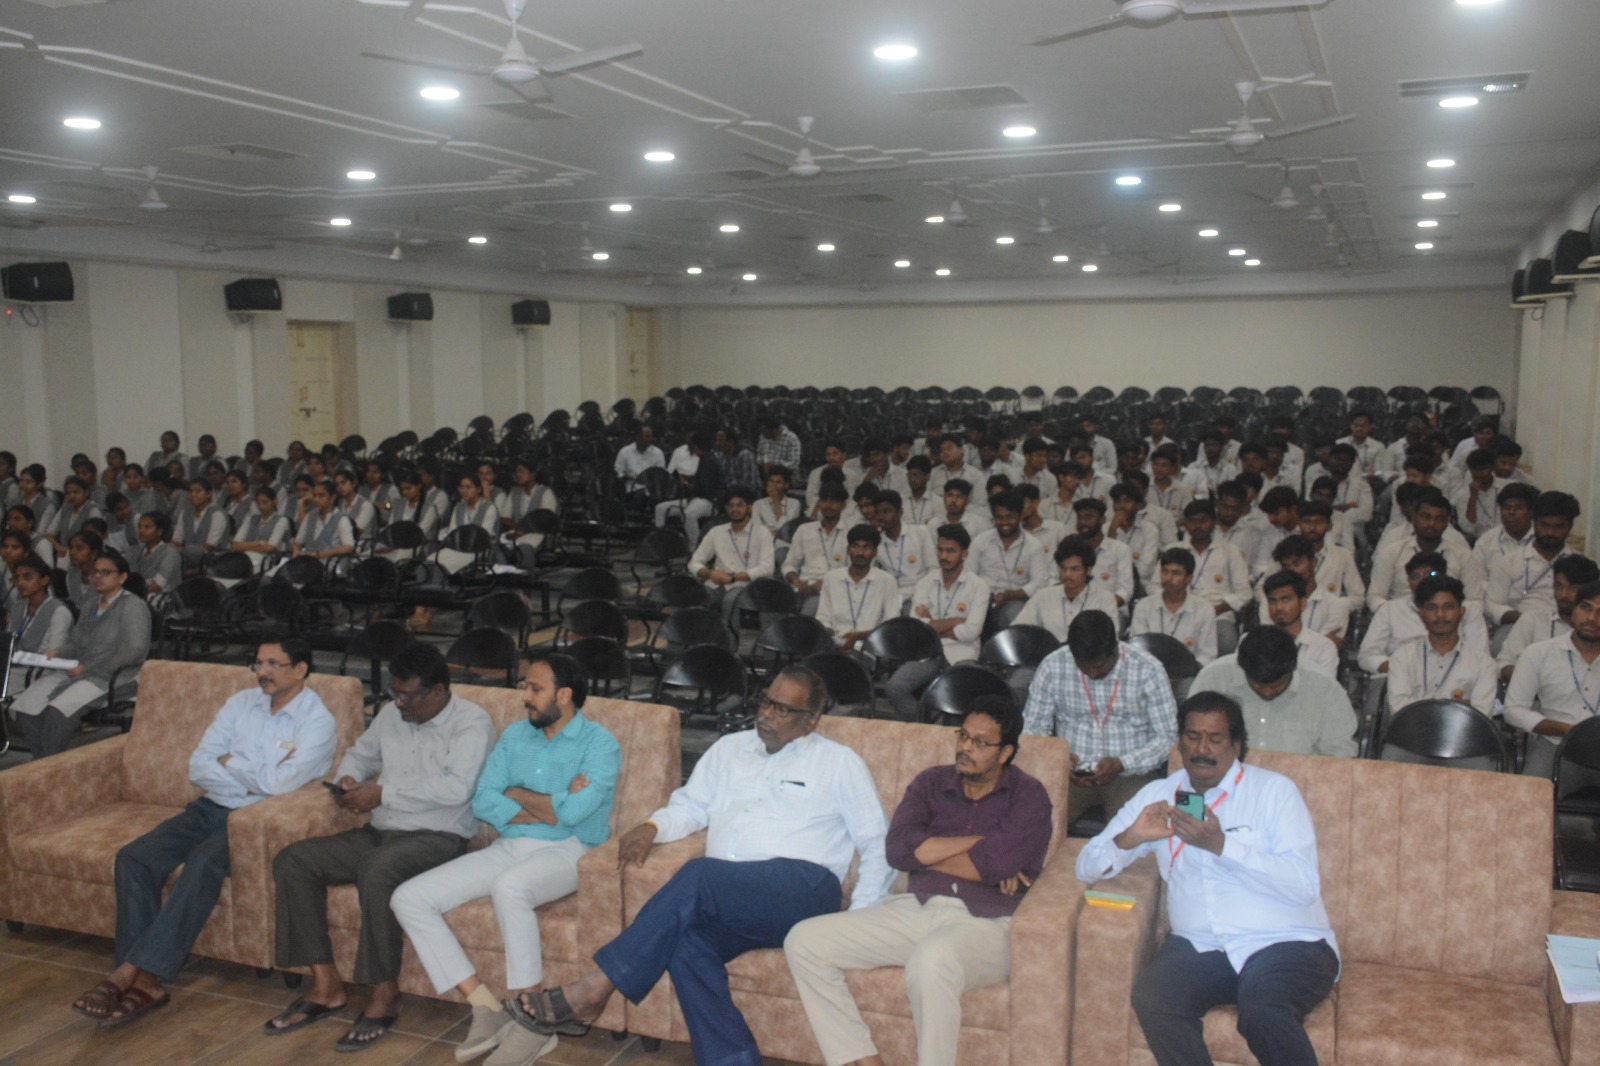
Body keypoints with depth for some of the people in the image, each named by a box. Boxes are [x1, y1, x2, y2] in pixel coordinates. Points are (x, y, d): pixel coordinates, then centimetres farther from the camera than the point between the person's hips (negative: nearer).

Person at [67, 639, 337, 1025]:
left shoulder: (317, 721, -9)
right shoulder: (241, 703, 10)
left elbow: (280, 783, -22)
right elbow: (198, 767, 3)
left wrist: (229, 763, -5)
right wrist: (255, 780, -11)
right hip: (211, 808, 6)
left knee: (203, 862, -33)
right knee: (134, 857, -16)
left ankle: (132, 971, -28)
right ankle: (144, 980, -20)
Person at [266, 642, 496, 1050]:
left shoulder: (471, 722, -11)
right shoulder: (392, 715, 11)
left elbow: (457, 788, -25)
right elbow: (359, 754, 28)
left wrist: (383, 793, -21)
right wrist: (347, 779, 4)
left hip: (438, 837, -8)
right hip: (380, 832, 8)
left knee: (378, 871, -37)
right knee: (292, 861, -8)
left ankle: (385, 994, -20)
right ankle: (325, 985, -4)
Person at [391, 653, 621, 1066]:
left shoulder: (599, 744, -5)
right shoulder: (515, 735, 13)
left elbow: (573, 812, -20)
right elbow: (483, 803, 1)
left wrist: (518, 795, -4)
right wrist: (549, 809, -10)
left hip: (567, 851, -7)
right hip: (508, 848, 7)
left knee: (509, 886, -39)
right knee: (409, 898, -10)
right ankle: (487, 1008, -10)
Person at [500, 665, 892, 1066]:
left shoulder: (839, 762, 13)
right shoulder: (730, 748, 27)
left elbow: (878, 846, 11)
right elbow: (691, 806, 26)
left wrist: (858, 922, -1)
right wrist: (652, 827, 3)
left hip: (802, 888, -4)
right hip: (728, 905, 4)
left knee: (699, 875, -32)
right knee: (686, 942, -32)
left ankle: (589, 993, -29)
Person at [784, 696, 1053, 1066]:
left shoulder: (1028, 796, 4)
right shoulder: (931, 782, 15)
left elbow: (993, 865, -14)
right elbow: (897, 849, -2)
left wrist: (925, 853, -1)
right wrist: (980, 842, -6)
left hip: (986, 924, -5)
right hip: (916, 909, 5)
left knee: (930, 960, -40)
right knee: (803, 941, -10)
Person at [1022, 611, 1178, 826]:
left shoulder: (1148, 670, -5)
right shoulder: (1053, 666, -1)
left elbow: (1167, 737, -3)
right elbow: (1033, 727, 4)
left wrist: (1121, 764, -18)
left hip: (1129, 774, -2)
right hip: (1070, 773, 2)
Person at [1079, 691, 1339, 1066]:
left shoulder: (1274, 790, 5)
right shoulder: (1158, 795, 15)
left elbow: (1304, 886, -9)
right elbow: (1087, 866, 10)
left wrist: (1221, 845, -18)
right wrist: (1131, 838, -11)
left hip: (1287, 942, -3)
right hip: (1200, 947, 3)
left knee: (1263, 1011, -34)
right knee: (1151, 997, -28)